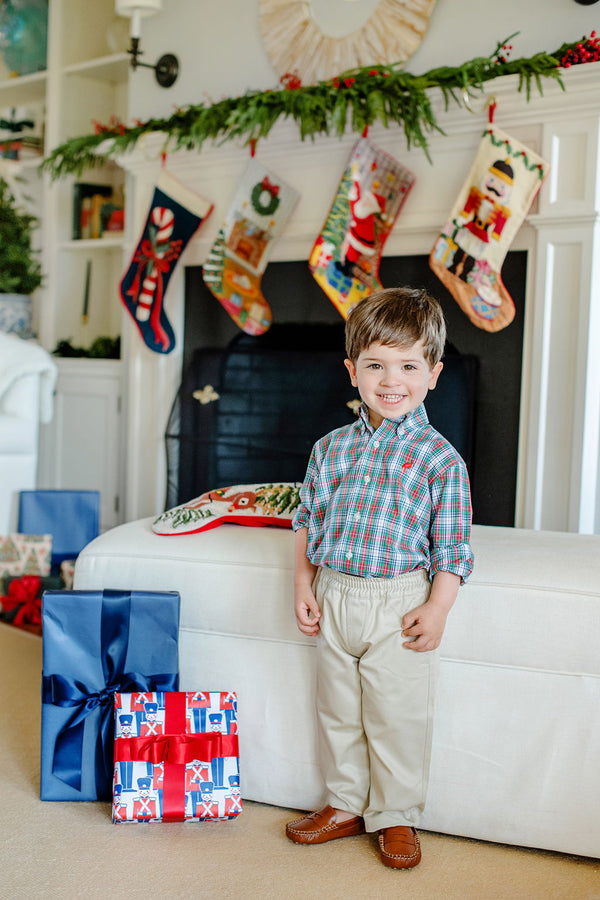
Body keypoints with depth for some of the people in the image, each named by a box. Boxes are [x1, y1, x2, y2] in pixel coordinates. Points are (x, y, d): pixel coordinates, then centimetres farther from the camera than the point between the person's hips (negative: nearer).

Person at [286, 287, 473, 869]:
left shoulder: (440, 459, -7)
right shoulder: (331, 448, 5)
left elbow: (452, 545, -5)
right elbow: (307, 519, 12)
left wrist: (437, 608, -13)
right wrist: (303, 584, 3)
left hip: (400, 603, -4)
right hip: (334, 597, 4)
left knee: (398, 718, 6)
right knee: (336, 711, 16)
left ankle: (396, 817, 25)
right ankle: (345, 805, 34)